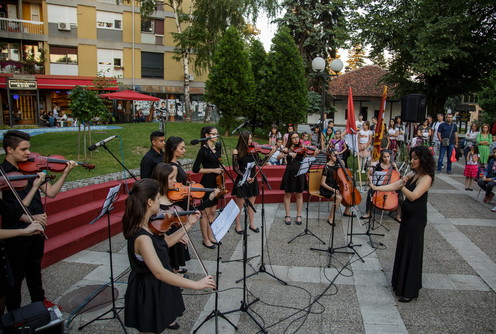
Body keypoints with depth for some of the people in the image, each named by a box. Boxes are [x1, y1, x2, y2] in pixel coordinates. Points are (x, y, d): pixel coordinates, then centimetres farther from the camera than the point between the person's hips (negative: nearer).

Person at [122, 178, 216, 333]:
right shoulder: (142, 237, -34)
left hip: (157, 285, 8)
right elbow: (159, 273, -39)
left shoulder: (147, 225, -6)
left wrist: (188, 225, 1)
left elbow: (167, 242, 7)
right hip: (149, 290, -8)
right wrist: (197, 284, -36)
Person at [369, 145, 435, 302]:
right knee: (403, 249, 16)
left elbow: (413, 196, -27)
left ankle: (410, 291, 12)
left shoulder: (426, 178, -17)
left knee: (411, 252, 0)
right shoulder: (412, 174, 7)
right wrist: (376, 188, -6)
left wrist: (402, 186, -43)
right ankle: (401, 283, 31)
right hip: (407, 215, 8)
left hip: (416, 218, -8)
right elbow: (394, 186, 4)